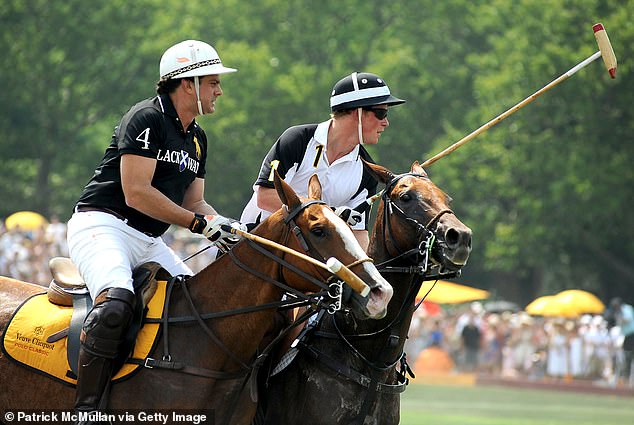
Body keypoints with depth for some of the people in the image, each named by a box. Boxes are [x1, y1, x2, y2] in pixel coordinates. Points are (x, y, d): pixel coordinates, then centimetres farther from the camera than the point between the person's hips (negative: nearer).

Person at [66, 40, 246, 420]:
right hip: (102, 226, -10)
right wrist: (200, 223, -18)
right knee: (117, 301, -34)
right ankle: (88, 407, -34)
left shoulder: (197, 138, 18)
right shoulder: (147, 118, -11)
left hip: (150, 241, 10)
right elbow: (136, 193, -19)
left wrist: (228, 227, 0)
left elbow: (194, 202, 21)